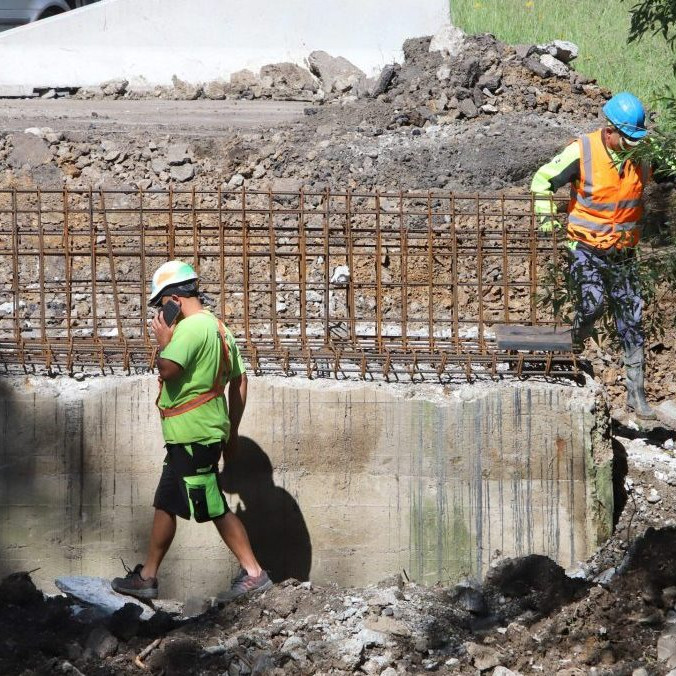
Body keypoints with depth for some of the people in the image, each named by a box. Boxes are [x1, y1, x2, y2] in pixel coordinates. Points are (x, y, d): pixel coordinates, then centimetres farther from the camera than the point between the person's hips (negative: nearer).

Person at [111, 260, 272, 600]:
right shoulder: (218, 327, 14)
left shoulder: (191, 328, -17)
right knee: (165, 505, 14)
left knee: (216, 509, -3)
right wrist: (232, 430, 21)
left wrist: (164, 341, -11)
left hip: (193, 437, -10)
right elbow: (239, 381, 17)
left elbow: (168, 369, -30)